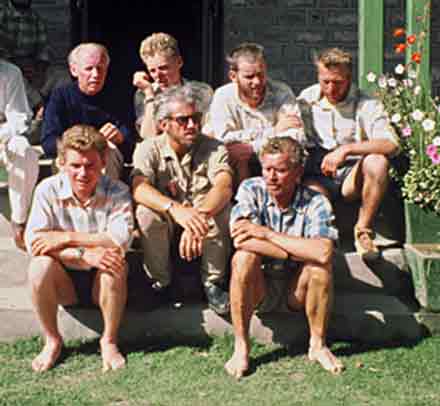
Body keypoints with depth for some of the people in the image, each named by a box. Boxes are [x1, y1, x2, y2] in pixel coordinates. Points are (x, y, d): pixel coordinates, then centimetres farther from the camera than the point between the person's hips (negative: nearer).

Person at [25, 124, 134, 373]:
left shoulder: (117, 192, -10)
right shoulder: (48, 190, -9)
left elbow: (121, 240, -26)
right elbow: (33, 242, -21)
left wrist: (66, 238, -27)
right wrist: (85, 255, -34)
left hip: (102, 281, -1)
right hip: (64, 282, 1)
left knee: (116, 264, -32)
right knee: (39, 265, -29)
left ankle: (109, 341, -11)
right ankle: (52, 341, -8)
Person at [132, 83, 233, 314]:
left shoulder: (213, 148, -8)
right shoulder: (149, 149, -8)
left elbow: (224, 186, -28)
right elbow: (139, 189, -27)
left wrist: (200, 217, -48)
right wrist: (175, 209, -47)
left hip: (200, 226, 0)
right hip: (165, 226, 0)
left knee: (221, 209, -30)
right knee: (146, 212, -30)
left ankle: (213, 282, -12)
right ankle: (160, 282, -9)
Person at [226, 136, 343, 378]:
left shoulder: (316, 203, -13)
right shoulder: (251, 190, -10)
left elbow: (323, 252, -32)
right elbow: (240, 239, -27)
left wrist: (266, 233, -28)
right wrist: (300, 250, -26)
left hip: (296, 292, 0)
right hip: (257, 289, 0)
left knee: (320, 263, -28)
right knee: (244, 257, -29)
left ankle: (318, 345, -9)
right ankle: (241, 347, -17)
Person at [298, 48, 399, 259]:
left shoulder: (366, 105, -6)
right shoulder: (307, 98, 5)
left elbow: (391, 144, -21)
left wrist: (347, 149, -29)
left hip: (352, 177, 1)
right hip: (316, 177, -1)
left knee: (377, 162, -32)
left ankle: (363, 228, -14)